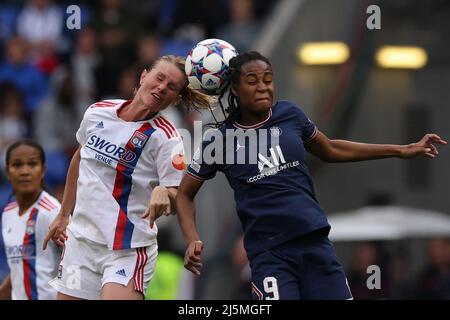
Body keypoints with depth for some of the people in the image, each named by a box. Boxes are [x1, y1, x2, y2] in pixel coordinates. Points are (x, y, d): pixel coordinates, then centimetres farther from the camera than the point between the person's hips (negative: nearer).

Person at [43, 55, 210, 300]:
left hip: (128, 249, -5)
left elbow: (176, 199, -13)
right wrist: (63, 215, 24)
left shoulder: (165, 137, -11)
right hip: (80, 239, 5)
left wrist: (163, 194, -36)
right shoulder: (97, 112, 2)